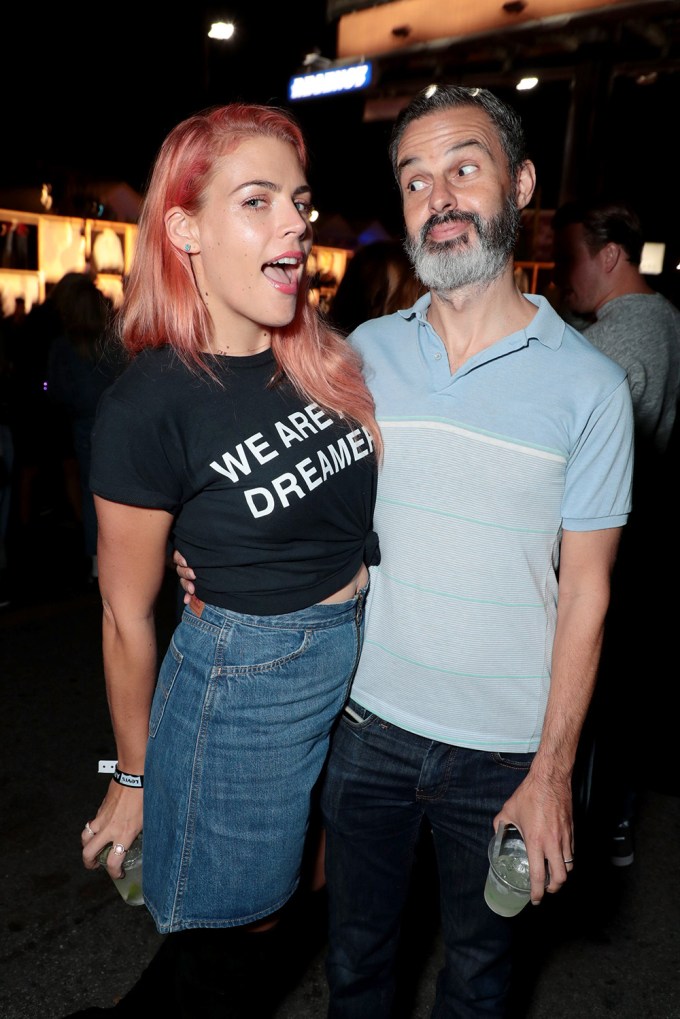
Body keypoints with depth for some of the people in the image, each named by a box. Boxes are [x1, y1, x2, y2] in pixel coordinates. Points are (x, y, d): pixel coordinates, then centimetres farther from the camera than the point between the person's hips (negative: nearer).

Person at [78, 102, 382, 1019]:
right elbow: (126, 617, -10)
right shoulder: (148, 405, -19)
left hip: (362, 658, 6)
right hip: (243, 685, -5)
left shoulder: (333, 356, -2)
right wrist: (134, 779, 2)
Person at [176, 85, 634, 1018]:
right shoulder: (363, 353, -1)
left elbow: (585, 589, -7)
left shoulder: (587, 384, -9)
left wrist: (551, 772, -8)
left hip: (500, 749, -2)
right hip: (368, 721, 3)